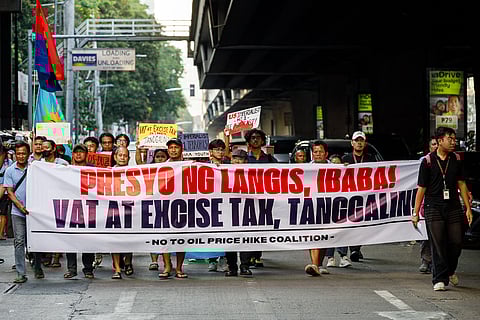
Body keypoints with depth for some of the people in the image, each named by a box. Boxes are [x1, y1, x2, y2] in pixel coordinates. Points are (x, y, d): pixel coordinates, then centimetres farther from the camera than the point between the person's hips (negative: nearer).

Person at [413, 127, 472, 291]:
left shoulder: (456, 160, 7)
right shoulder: (428, 161, -3)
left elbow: (461, 184, 12)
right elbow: (421, 188, 0)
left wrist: (468, 208, 8)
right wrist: (415, 212, -1)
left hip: (453, 207, 3)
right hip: (433, 207, -3)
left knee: (456, 242, 2)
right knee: (437, 244, -5)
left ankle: (450, 270, 28)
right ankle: (439, 279, 1)